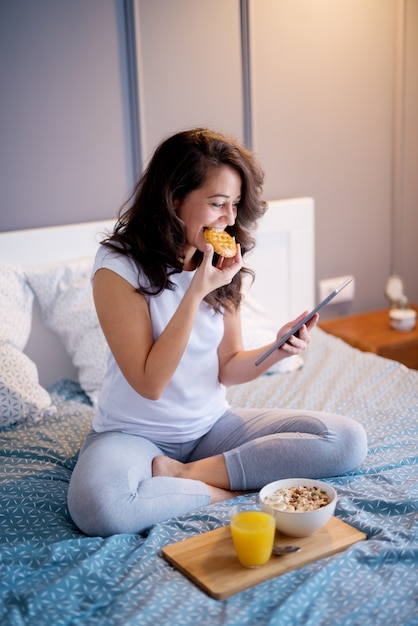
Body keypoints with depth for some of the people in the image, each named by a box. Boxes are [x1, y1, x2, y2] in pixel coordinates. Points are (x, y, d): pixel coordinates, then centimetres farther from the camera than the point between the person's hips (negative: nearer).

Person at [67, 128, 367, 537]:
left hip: (211, 425, 6)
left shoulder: (219, 265, 1)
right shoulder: (119, 266, -15)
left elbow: (228, 369, 5)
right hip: (134, 434, -5)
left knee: (348, 440, -12)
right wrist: (196, 292, -24)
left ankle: (185, 474, -14)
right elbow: (150, 383, -19)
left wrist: (277, 350, -16)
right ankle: (225, 490, -15)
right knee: (96, 505, -39)